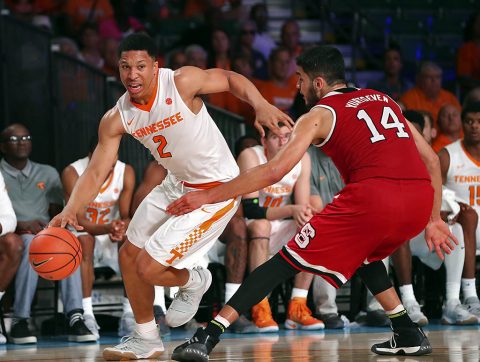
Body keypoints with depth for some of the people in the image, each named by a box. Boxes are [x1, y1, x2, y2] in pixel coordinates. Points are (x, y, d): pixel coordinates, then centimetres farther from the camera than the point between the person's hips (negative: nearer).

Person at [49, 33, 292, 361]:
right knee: (130, 254, 12)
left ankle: (193, 282, 23)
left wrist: (261, 106, -27)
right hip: (177, 184, 7)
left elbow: (229, 79, -9)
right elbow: (96, 172, -9)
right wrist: (70, 211, -26)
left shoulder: (182, 82, -23)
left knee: (150, 267, -12)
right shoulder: (116, 119, -8)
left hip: (216, 189, -7)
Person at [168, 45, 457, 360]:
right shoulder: (384, 101, 29)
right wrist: (433, 221, 30)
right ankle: (409, 335, 28)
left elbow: (274, 171, 1)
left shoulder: (319, 115, 12)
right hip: (421, 198, 6)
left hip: (372, 196, -6)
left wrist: (208, 197, 5)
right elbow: (431, 160, 26)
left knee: (286, 261, 2)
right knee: (364, 253, 36)